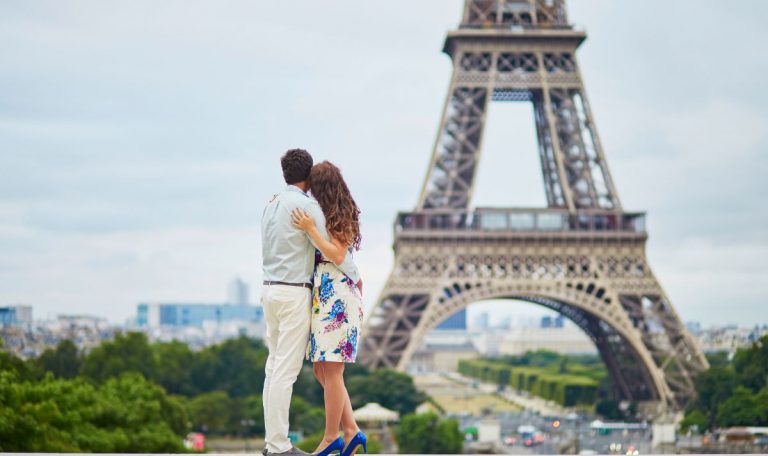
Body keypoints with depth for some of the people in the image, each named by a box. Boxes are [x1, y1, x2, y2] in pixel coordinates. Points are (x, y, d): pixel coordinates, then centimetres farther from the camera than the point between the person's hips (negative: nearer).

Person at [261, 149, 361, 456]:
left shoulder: (271, 205, 13)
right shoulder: (307, 206, -13)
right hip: (294, 294, -8)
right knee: (287, 370, -7)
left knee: (275, 367, 11)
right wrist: (355, 275, 6)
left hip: (271, 291, 8)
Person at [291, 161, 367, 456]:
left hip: (337, 299, -10)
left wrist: (310, 230, -18)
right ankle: (351, 432, 8)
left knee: (331, 372, -5)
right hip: (323, 299, 10)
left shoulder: (340, 218, -9)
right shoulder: (330, 218, 17)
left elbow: (338, 256, -17)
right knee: (322, 371, 8)